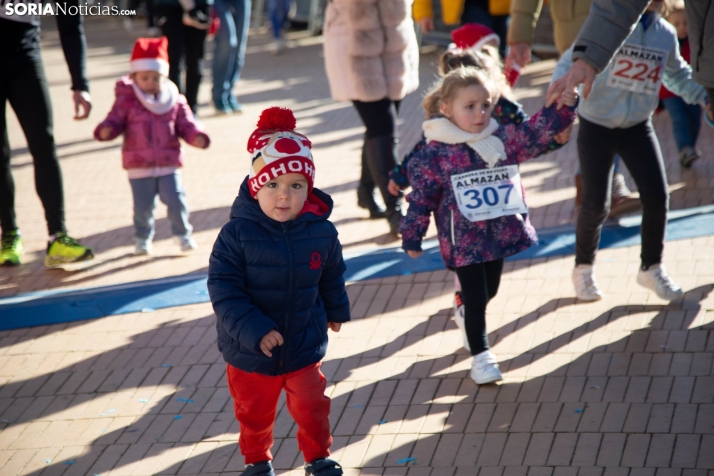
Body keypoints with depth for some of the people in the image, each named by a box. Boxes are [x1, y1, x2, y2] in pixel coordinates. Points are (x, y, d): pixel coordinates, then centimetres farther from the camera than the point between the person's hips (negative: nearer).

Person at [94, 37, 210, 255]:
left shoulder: (175, 101, 2)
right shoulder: (127, 101, -3)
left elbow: (186, 125, 2)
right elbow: (115, 121, -6)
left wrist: (197, 137, -17)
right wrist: (106, 130, -28)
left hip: (168, 165, 1)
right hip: (139, 167, -1)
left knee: (176, 201, 1)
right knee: (142, 206, 6)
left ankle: (183, 234, 21)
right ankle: (142, 239, 25)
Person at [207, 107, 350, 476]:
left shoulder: (321, 231, -12)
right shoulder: (237, 233, -22)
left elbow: (332, 276, 7)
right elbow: (223, 289, -21)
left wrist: (336, 311, 23)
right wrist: (253, 331, -28)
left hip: (305, 345, 1)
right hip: (249, 352, -1)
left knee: (311, 407, 15)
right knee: (254, 414, 18)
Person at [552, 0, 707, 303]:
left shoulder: (667, 34, 1)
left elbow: (678, 76, 20)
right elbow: (571, 62, -16)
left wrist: (706, 95, 11)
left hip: (638, 128, 4)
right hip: (597, 127, -4)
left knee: (657, 197, -3)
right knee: (596, 205, -5)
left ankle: (651, 267, 20)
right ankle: (583, 268, 21)